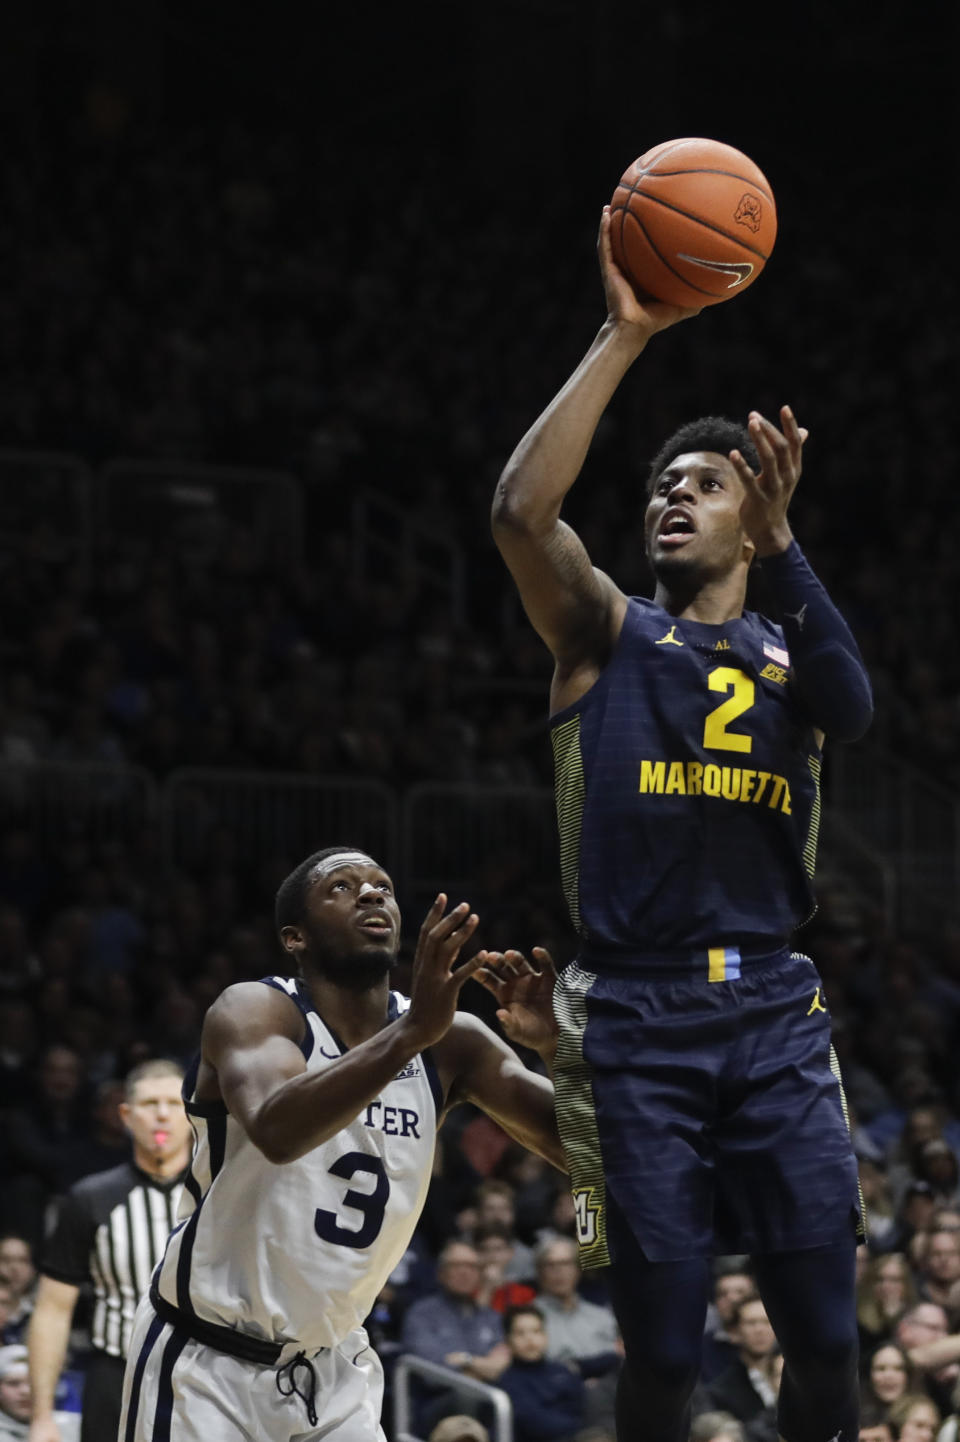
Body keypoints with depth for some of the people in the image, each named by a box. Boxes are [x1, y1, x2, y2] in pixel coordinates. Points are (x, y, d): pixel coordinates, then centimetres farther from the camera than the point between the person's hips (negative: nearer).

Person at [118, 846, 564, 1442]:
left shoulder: (450, 1041, -3)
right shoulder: (254, 1010, -17)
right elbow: (276, 1130, -39)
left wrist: (557, 1046, -26)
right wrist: (410, 1033, -49)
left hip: (332, 1369, 5)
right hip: (204, 1363, -5)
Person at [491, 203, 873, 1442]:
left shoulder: (787, 652, 15)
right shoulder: (605, 630, 9)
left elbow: (853, 708, -10)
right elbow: (520, 510, -11)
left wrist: (780, 543, -21)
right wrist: (622, 339, -12)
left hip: (774, 1014, 2)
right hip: (636, 1018, -2)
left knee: (826, 1339, -3)